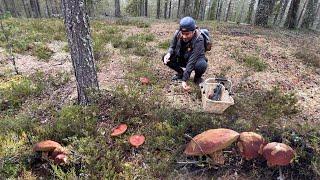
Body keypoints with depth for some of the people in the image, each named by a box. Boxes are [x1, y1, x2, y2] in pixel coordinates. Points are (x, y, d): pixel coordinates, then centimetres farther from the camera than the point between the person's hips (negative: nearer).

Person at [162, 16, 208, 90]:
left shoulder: (199, 40, -32)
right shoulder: (177, 34, -19)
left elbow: (192, 62, -38)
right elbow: (172, 47, -2)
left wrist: (184, 80, -43)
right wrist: (168, 54, -28)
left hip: (196, 60, -4)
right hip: (181, 59, 4)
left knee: (201, 65, -38)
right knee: (165, 58, -18)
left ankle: (197, 77, -1)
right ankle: (180, 73, 8)